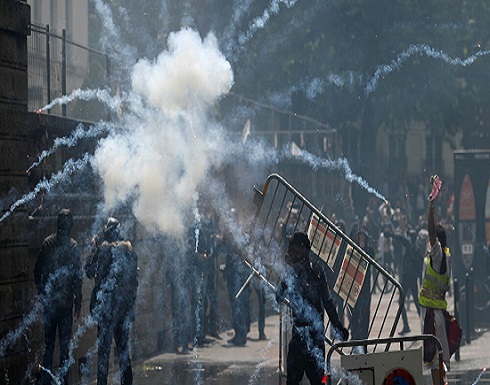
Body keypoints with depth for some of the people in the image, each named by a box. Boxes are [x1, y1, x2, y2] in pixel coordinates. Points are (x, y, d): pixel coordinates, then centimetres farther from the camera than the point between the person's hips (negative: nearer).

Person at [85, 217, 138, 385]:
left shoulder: (103, 249, -11)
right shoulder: (130, 249, 7)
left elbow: (90, 272, -4)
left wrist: (93, 250, 4)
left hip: (106, 305, -5)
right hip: (125, 306, 5)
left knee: (104, 347, -2)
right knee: (123, 347, 13)